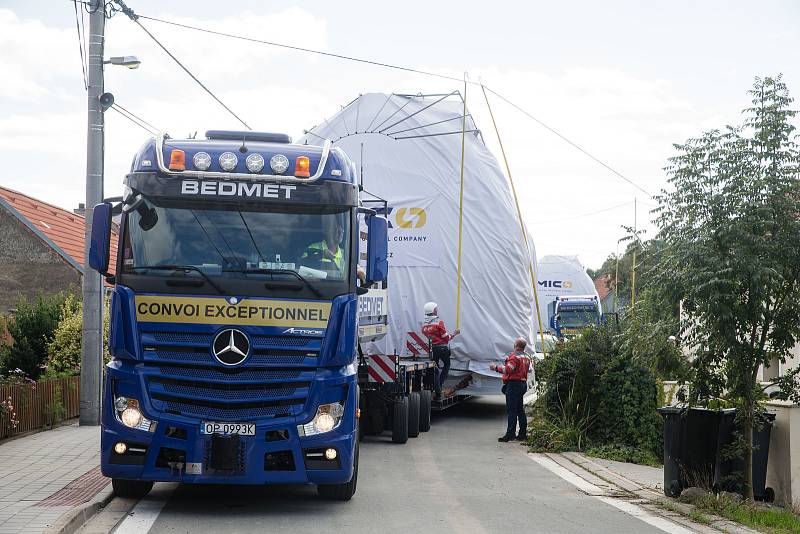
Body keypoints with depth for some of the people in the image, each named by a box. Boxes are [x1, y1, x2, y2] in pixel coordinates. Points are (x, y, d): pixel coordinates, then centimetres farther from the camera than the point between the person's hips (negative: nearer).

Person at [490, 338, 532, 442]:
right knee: (520, 409, 14)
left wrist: (496, 367, -15)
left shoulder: (515, 356, -15)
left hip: (514, 384, -10)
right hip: (523, 383, 10)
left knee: (511, 410, -9)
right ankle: (523, 434, 16)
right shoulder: (526, 357, 15)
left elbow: (508, 369, -25)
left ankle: (510, 434, -11)